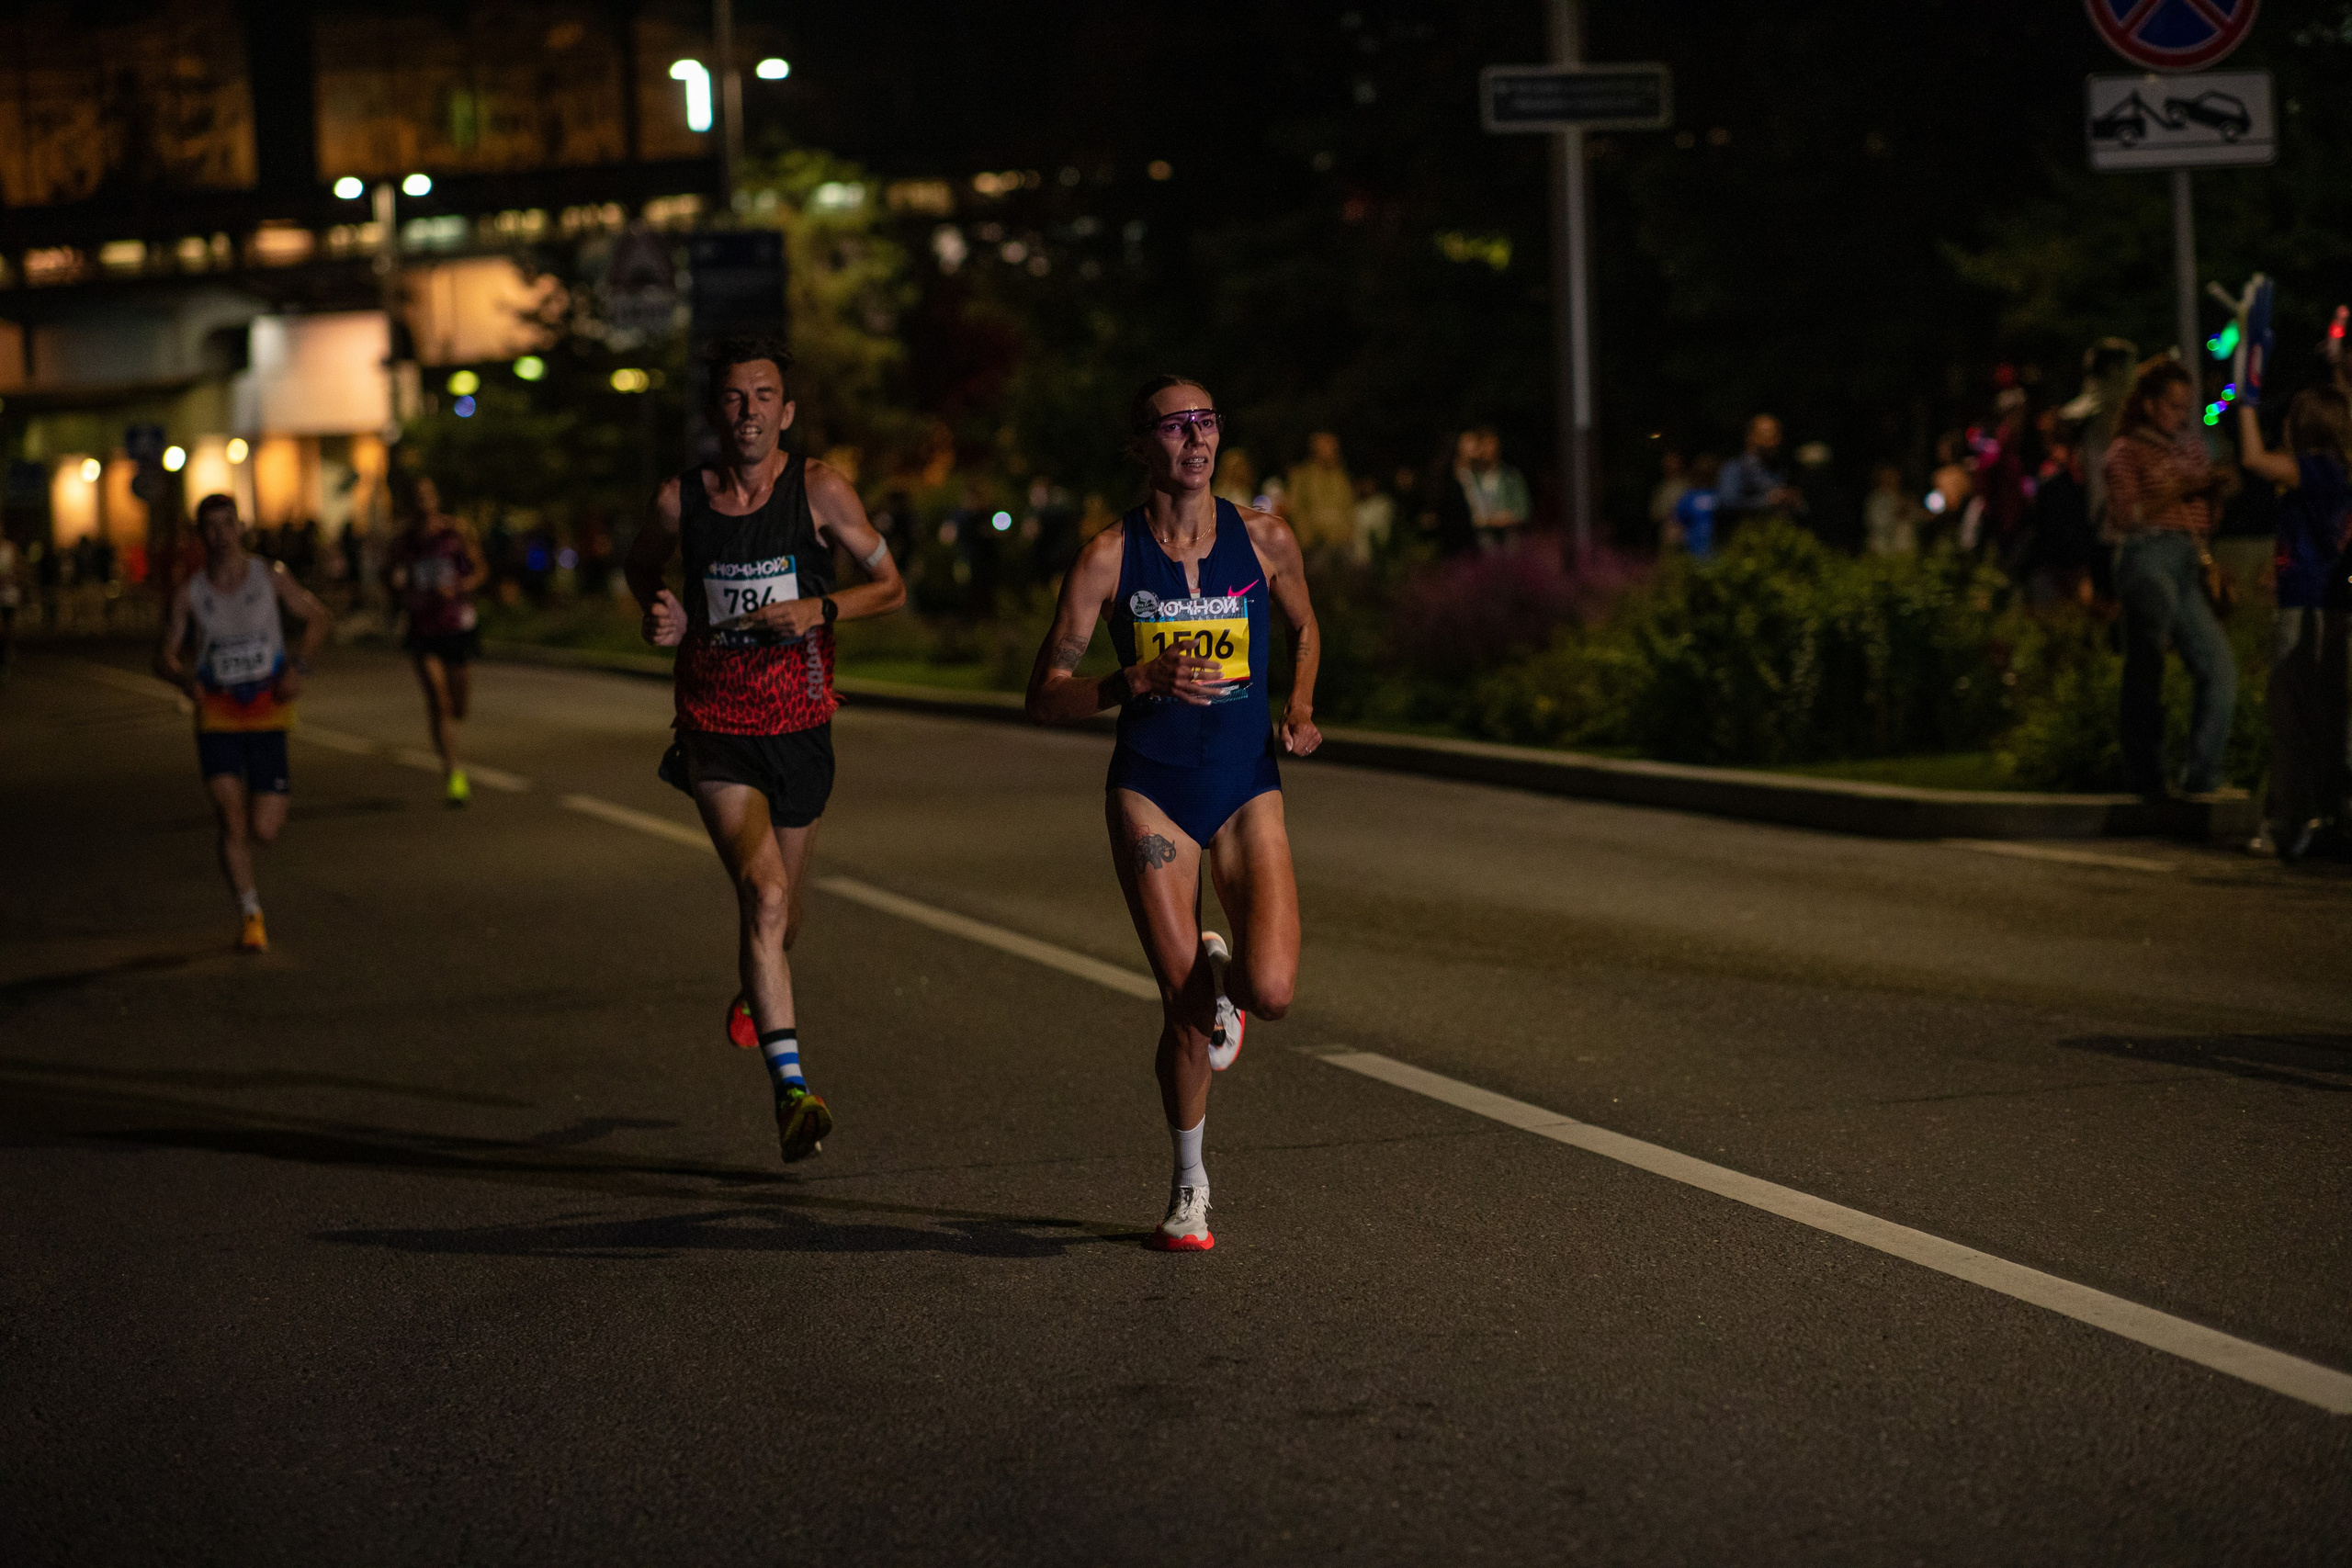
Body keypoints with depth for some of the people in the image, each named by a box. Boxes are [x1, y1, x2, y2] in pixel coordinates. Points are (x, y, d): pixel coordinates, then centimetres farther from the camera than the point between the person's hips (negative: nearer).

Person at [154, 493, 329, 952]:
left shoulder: (270, 578, -3)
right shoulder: (189, 592, -3)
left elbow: (316, 618, 8)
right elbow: (164, 655, 2)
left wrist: (299, 666, -8)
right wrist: (185, 677, -21)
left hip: (268, 712, 0)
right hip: (216, 715, 0)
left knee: (265, 831, -4)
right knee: (232, 823, -13)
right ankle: (251, 915, 3)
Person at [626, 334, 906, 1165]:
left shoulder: (818, 489, -7)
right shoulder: (681, 499, -4)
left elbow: (891, 587, -1)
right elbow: (641, 565, 18)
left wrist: (820, 609, -19)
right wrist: (663, 618, -3)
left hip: (799, 728, 1)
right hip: (715, 730, -1)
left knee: (781, 908, 17)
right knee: (763, 893, -21)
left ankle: (754, 993, 55)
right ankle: (791, 1090, -23)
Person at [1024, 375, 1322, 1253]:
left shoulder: (1264, 539, 0)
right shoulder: (1109, 557, -5)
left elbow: (1304, 629, 21)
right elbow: (1044, 699, -5)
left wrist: (1300, 709, 3)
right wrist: (1140, 680, -21)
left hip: (1247, 786, 1)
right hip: (1150, 789, -1)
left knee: (1271, 992, -17)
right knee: (1188, 1009, -6)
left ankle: (1221, 971, 23)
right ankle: (1189, 1188, 19)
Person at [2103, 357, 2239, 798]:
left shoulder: (2190, 447, 22)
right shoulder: (2126, 451, 3)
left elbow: (2206, 521, 25)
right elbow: (2124, 515, -8)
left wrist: (2214, 491, 4)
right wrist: (2179, 491, -13)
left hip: (2186, 565, 7)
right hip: (2148, 559, -7)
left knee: (2219, 663, -1)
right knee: (2146, 667, -6)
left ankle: (2202, 776, 3)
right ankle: (2145, 778, -3)